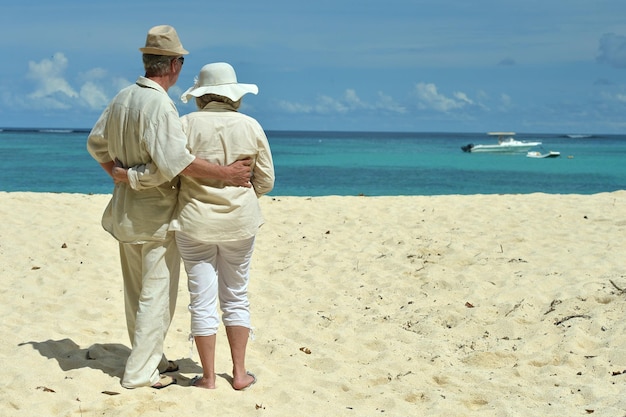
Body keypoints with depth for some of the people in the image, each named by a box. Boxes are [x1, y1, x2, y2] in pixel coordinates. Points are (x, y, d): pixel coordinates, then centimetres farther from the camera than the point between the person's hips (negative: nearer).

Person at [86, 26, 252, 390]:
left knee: (137, 291, 17)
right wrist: (225, 173, -26)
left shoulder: (122, 98, 6)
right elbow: (174, 159, -31)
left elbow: (97, 143, 17)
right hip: (156, 214, -9)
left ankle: (150, 358, 30)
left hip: (126, 209, 9)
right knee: (157, 293, 1)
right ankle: (140, 372, 5)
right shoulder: (160, 105, -21)